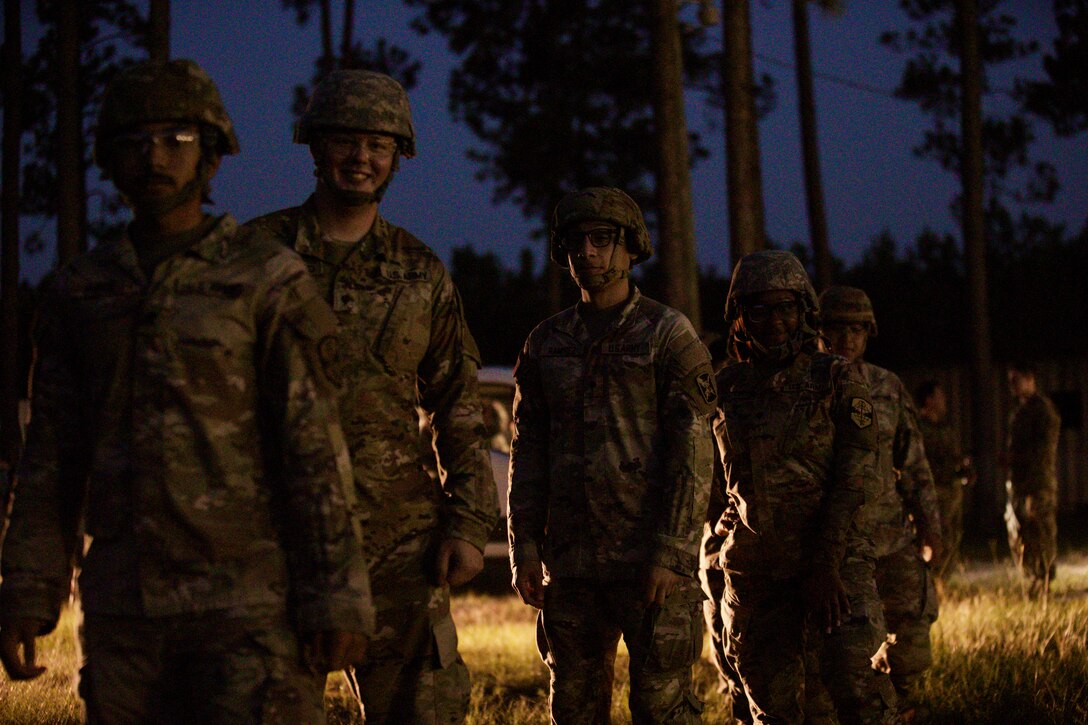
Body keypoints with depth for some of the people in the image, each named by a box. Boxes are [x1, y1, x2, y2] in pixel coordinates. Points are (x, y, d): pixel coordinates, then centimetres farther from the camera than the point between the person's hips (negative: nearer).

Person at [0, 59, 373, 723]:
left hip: (249, 604, -4)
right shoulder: (80, 293, 11)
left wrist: (335, 600, -11)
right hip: (123, 610, 4)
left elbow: (315, 451, -6)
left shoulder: (270, 285, -1)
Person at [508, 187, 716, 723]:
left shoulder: (669, 335, -1)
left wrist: (670, 553, -15)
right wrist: (525, 548, 3)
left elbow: (692, 453, -7)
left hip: (651, 557, -5)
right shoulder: (546, 344, 13)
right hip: (571, 558, 5)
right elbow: (528, 454, 13)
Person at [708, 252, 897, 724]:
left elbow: (854, 479, -7)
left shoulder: (836, 380, 0)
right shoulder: (724, 389, 9)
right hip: (752, 572, 3)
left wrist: (826, 566, -14)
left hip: (834, 562, -3)